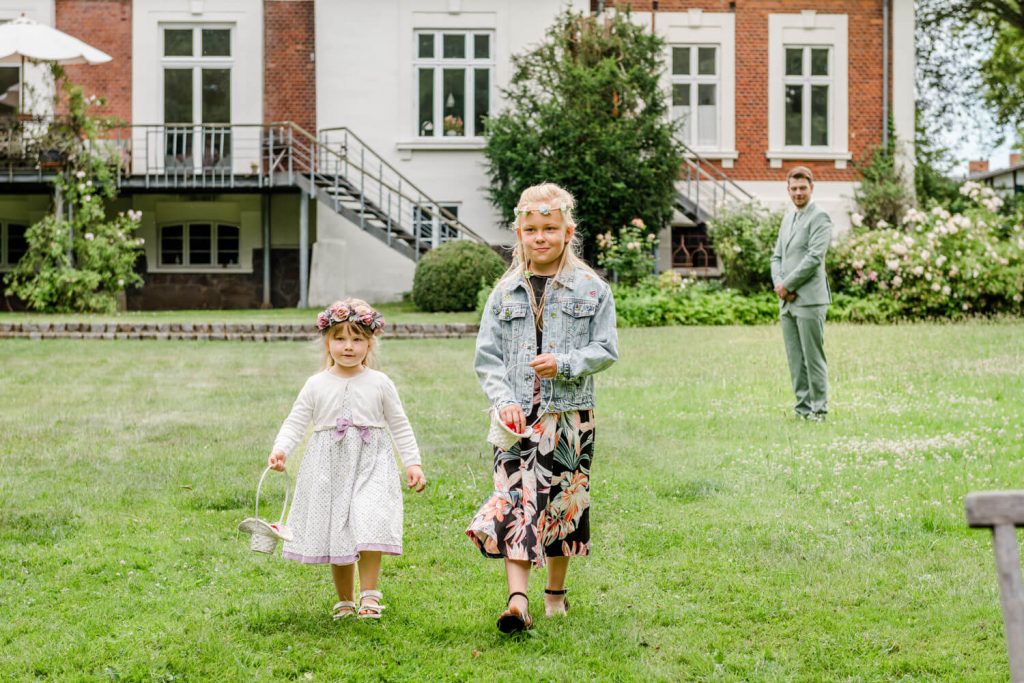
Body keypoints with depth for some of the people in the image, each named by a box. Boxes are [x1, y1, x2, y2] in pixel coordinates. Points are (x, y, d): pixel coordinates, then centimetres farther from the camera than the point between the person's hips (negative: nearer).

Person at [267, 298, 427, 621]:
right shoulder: (316, 385, 3)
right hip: (329, 470, 1)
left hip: (370, 467, -1)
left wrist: (412, 463, 2)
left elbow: (399, 425, 8)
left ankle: (369, 596, -8)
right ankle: (344, 601, 20)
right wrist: (280, 449, -16)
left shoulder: (379, 383, 3)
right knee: (336, 535, 6)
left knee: (370, 528, -18)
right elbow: (296, 422, 1)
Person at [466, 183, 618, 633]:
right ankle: (517, 599, -18)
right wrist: (503, 399, -10)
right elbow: (486, 356, 5)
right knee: (516, 499, -12)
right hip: (518, 415, 1)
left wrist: (564, 363, -16)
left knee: (562, 502, 8)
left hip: (570, 414, 0)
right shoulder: (506, 292, 6)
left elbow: (606, 350, 1)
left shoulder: (590, 289, 1)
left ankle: (556, 591, 26)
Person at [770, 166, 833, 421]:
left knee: (813, 357, -5)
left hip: (809, 300, -8)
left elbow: (814, 257, -15)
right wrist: (778, 283, -1)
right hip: (787, 301, 8)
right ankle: (803, 407, 14)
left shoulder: (819, 218, -6)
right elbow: (777, 256, 18)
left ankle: (818, 410, 0)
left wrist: (787, 285, -12)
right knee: (795, 359, 9)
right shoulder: (788, 218, 20)